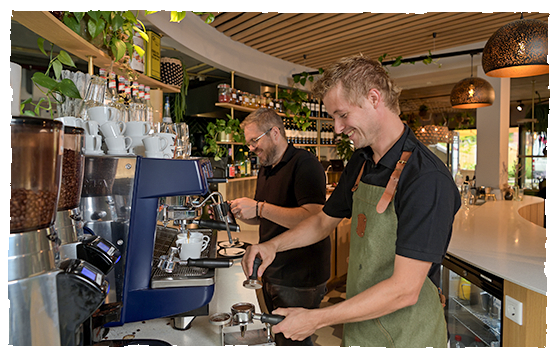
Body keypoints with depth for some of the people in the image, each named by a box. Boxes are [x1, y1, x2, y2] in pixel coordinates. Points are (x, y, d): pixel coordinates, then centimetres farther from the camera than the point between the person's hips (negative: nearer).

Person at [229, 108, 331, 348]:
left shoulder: (304, 163, -15)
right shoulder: (265, 170, 14)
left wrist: (259, 207, -25)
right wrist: (237, 211, 3)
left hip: (299, 280, -8)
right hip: (272, 273, 8)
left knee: (294, 343, 3)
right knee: (279, 337, 19)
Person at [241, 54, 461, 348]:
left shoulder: (428, 179, -26)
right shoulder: (360, 163, 0)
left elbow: (404, 290, -27)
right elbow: (325, 219, 13)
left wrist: (315, 319, -22)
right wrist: (273, 245, -2)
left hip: (406, 337, -6)